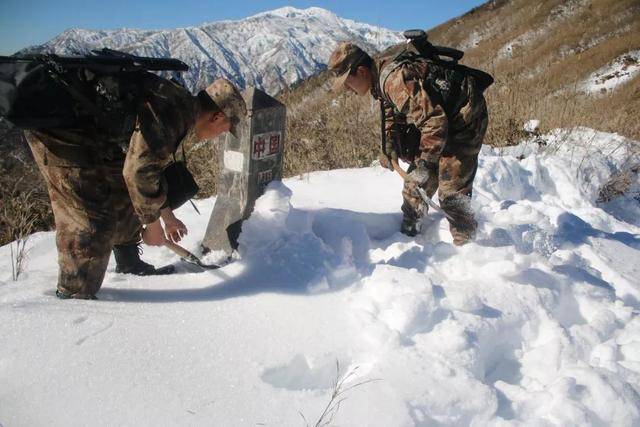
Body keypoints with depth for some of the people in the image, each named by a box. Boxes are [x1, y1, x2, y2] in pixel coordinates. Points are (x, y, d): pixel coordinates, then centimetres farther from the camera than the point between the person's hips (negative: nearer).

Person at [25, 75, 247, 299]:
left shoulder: (181, 107, 9)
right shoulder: (172, 113, -25)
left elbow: (153, 162, 20)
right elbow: (138, 170, -27)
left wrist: (167, 216, 26)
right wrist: (152, 222, -12)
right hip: (56, 131, -10)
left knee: (124, 196, 16)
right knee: (92, 215, -13)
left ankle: (128, 262, 33)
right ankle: (73, 295, 1)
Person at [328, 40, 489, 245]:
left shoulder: (395, 78, -31)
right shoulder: (381, 77, 2)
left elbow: (434, 120, -33)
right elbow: (391, 115, 15)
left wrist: (426, 161, -28)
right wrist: (390, 148, 0)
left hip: (464, 118, -10)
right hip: (443, 119, 10)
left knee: (451, 193, -9)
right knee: (416, 181, 16)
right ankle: (408, 232, 31)